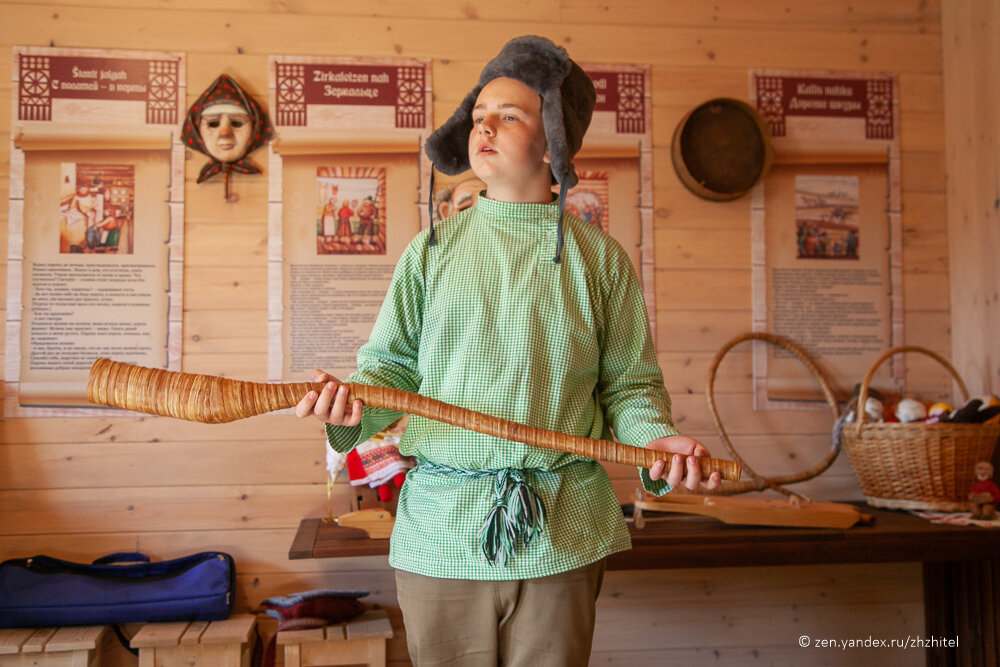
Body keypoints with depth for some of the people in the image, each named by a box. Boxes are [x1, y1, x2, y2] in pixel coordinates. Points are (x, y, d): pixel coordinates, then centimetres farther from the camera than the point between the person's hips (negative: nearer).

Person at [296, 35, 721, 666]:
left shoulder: (599, 257, 3)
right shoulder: (432, 250, 7)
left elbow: (629, 383, 5)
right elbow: (391, 363, 6)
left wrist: (656, 439, -14)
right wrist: (353, 404, -14)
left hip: (562, 533, -1)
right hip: (441, 526, 1)